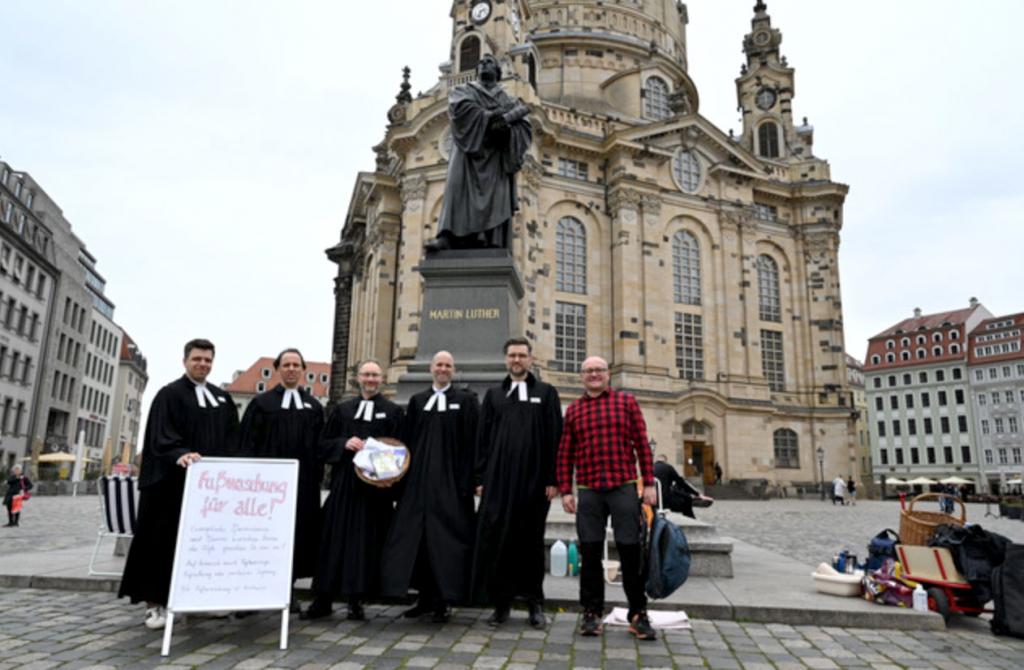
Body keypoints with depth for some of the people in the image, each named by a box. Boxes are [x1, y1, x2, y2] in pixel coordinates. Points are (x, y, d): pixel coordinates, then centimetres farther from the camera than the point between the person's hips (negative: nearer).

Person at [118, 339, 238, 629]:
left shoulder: (223, 398, 15)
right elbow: (162, 434, -15)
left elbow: (233, 437, 15)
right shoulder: (169, 394, -2)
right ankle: (155, 602, 6)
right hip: (174, 480, -5)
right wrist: (180, 454, -33)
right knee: (165, 538, -2)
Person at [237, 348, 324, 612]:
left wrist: (318, 476, 0)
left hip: (302, 480, 2)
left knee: (297, 532, 5)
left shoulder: (313, 406, 12)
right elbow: (247, 442, 2)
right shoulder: (262, 402, 6)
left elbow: (320, 445, 9)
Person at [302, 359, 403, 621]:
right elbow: (324, 444, 9)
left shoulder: (393, 412, 5)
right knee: (335, 539, 3)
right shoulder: (342, 409, 11)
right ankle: (323, 599, 12)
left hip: (375, 486, -1)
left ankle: (356, 600, 13)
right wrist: (345, 443, -10)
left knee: (366, 542, 2)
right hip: (343, 484, 2)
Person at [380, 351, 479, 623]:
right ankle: (425, 597, 18)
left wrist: (467, 482, -11)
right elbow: (406, 440, 11)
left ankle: (443, 601, 11)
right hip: (418, 479, 4)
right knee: (417, 536, 6)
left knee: (445, 538, 0)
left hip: (449, 480, -3)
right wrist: (404, 477, 4)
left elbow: (471, 443, -4)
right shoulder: (417, 401, 12)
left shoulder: (466, 400, 2)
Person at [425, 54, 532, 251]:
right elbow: (461, 107, -6)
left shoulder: (508, 99, 22)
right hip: (469, 151, -1)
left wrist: (506, 125, -14)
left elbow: (525, 126, 6)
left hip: (496, 156, 1)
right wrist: (492, 114, -8)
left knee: (496, 197, -13)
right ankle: (446, 237, -28)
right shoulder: (463, 90, 19)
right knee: (458, 189, -18)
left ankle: (494, 246, -21)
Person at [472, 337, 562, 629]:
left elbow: (555, 438, 2)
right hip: (498, 478, 2)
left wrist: (553, 479, -5)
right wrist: (481, 478, 4)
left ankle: (535, 603, 18)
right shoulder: (493, 395, 13)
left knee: (531, 540, 6)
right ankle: (501, 602, 12)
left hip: (534, 479, -1)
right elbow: (482, 438, 11)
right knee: (497, 538, 0)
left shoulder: (546, 393, 8)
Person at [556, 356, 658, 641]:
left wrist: (649, 483, -2)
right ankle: (592, 614, 18)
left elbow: (642, 443, 3)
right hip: (588, 491, 2)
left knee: (631, 552, 2)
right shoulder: (573, 409, 9)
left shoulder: (626, 401, 6)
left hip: (624, 488, -1)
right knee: (590, 553, 5)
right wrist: (565, 491, 3)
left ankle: (638, 615, 15)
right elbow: (565, 454, 9)